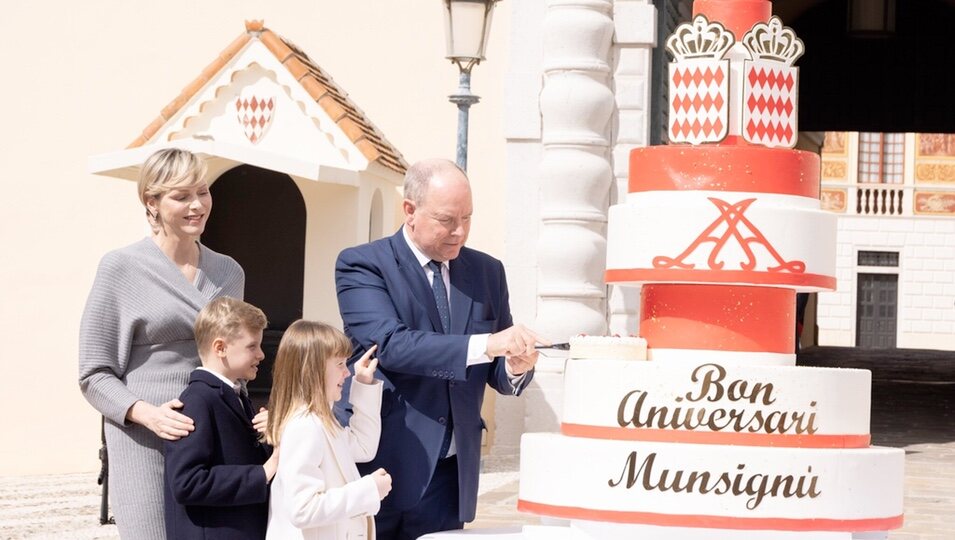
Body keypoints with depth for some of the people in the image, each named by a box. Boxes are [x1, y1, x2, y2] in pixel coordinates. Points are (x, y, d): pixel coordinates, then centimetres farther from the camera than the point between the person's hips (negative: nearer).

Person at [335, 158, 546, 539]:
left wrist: (516, 367, -13)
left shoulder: (487, 271, 10)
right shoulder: (362, 265, -5)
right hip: (379, 465, -4)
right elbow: (389, 343, -21)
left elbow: (497, 375, 12)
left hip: (448, 474, 4)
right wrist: (485, 344, -29)